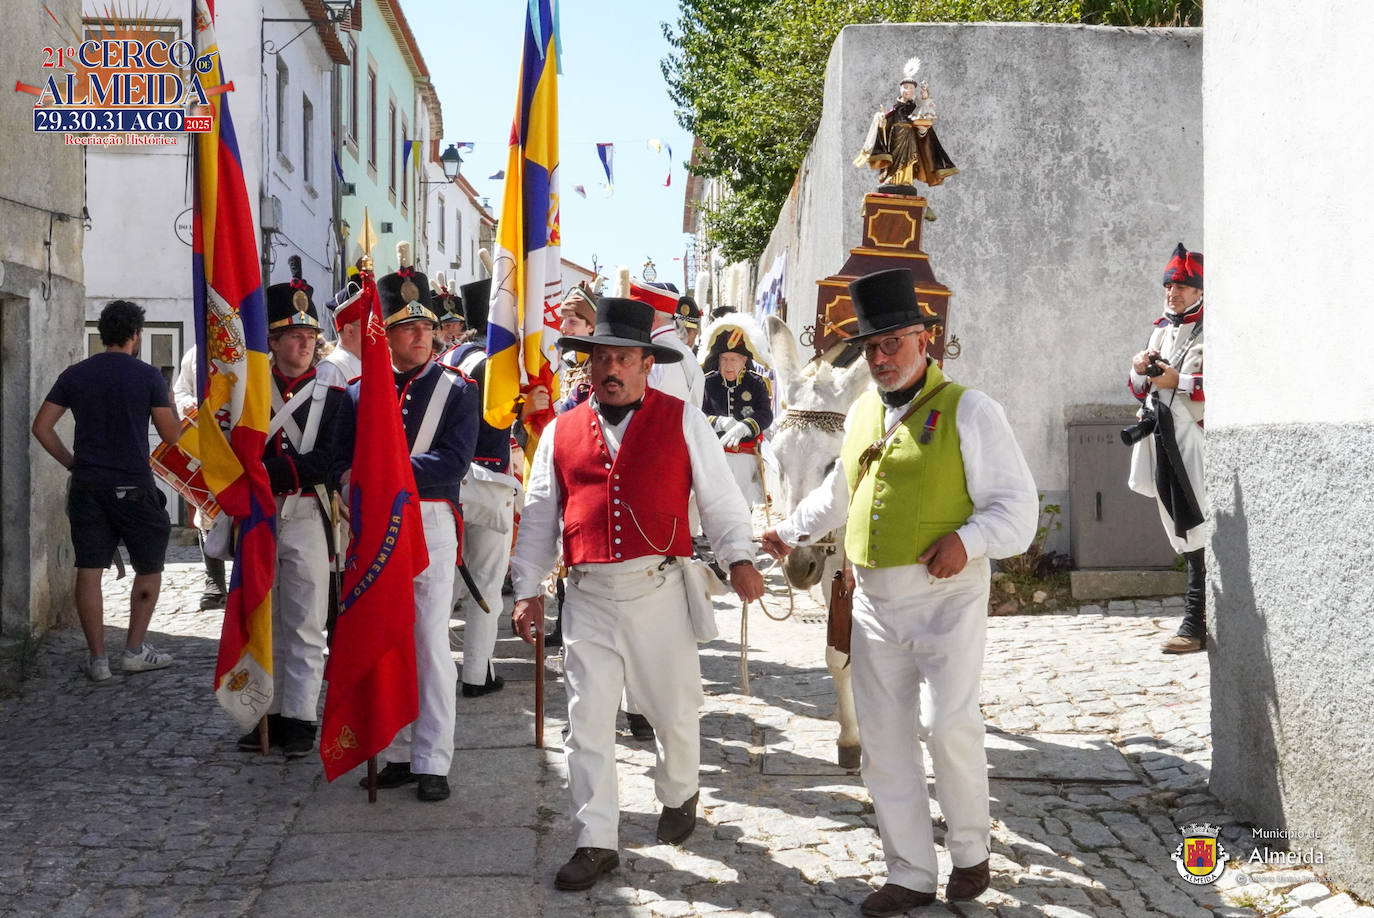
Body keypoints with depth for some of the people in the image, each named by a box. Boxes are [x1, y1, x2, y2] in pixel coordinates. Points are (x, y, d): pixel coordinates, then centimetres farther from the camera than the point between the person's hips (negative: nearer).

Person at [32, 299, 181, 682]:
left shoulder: (75, 375, 6)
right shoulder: (148, 375, -5)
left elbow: (42, 426, 4)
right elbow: (171, 435, -2)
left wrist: (72, 463, 12)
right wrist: (169, 405, 15)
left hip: (87, 485, 3)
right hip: (133, 486, -3)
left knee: (89, 571, 6)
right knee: (149, 567, 12)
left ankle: (97, 658, 8)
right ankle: (135, 650, 10)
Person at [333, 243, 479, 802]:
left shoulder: (456, 390, 1)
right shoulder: (360, 392, 9)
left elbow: (453, 462, -11)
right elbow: (344, 464, 4)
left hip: (431, 524, -3)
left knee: (431, 643, -2)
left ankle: (432, 761, 5)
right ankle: (397, 753, 20)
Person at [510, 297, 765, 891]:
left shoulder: (682, 422, 4)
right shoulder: (561, 432, 9)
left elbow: (719, 496, 3)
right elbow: (538, 516, 13)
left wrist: (739, 558, -10)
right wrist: (528, 589, 10)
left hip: (658, 592, -1)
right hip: (589, 598, 1)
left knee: (675, 709, 12)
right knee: (588, 721, 2)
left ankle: (678, 796, 41)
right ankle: (596, 842, 12)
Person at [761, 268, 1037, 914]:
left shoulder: (967, 410, -4)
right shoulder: (863, 413, 15)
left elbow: (1015, 504, -6)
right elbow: (839, 492, 32)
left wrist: (967, 540, -21)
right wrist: (791, 531, 35)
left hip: (946, 599, -6)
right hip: (874, 602, 6)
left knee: (946, 723, -16)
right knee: (884, 742, 6)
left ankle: (971, 850, 10)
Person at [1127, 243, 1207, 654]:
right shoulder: (1161, 330, 19)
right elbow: (1142, 391, 23)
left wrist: (1178, 381, -19)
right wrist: (1140, 372, 1)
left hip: (1195, 440, -8)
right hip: (1163, 440, 8)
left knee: (1198, 531, -9)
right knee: (1183, 532, 12)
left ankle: (1195, 622, -8)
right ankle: (1202, 609, 21)